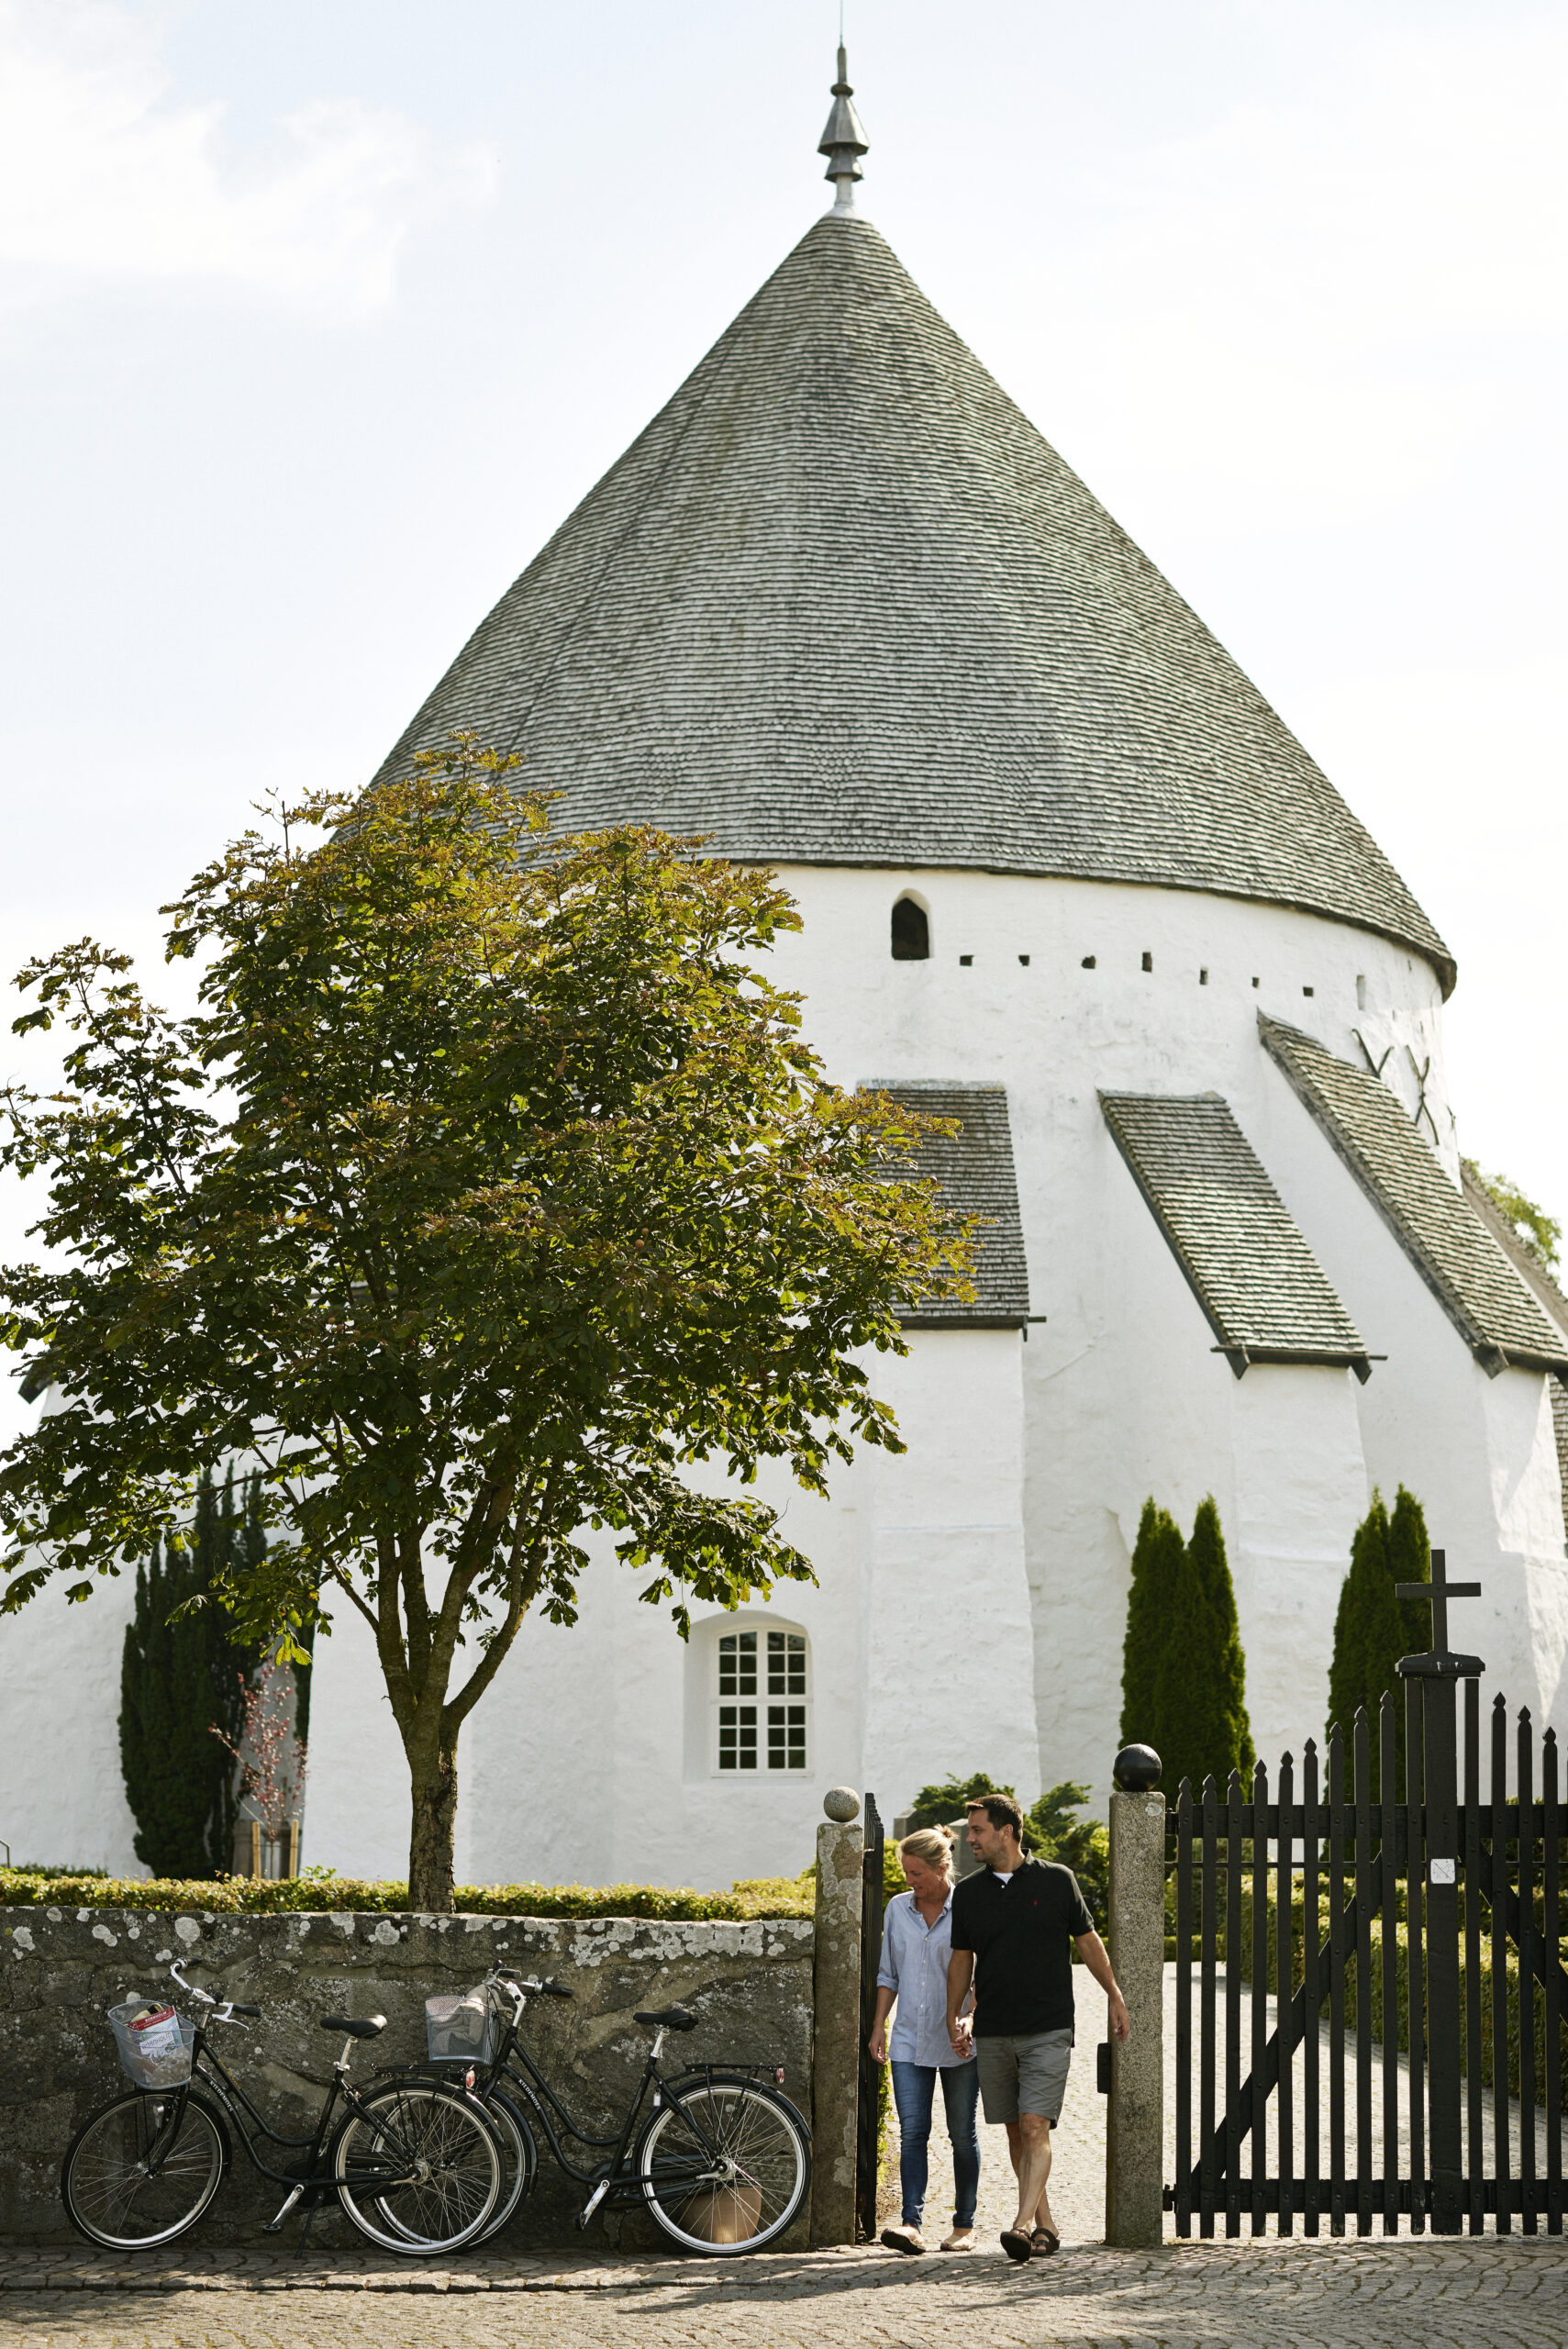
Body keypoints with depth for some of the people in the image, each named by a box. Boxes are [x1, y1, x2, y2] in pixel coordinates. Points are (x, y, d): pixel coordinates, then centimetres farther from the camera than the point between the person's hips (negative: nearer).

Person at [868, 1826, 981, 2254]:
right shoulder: (898, 1909, 8)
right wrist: (878, 2026, 8)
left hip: (959, 2043, -3)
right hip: (910, 2040, 3)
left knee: (962, 2134, 4)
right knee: (912, 2131, -8)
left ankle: (964, 2226, 13)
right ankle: (911, 2223, -15)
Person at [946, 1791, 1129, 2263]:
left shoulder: (1057, 1881, -1)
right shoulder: (968, 1893, 6)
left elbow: (1087, 1941, 8)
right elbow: (962, 1958, 13)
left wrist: (1115, 1998, 10)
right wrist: (954, 2019, 4)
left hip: (1048, 2032, -3)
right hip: (992, 2034, 4)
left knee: (1035, 2128, -14)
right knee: (1016, 2133, 8)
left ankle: (1023, 2224, -22)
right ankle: (1044, 2226, 18)